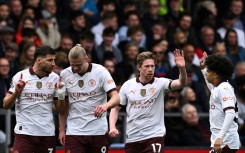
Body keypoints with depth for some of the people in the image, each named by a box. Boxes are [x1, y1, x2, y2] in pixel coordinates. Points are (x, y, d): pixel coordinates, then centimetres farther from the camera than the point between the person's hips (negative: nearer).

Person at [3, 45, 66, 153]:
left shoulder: (55, 78, 5)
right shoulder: (20, 76, -2)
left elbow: (59, 110, 9)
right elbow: (6, 105, 0)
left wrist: (61, 96, -10)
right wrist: (16, 92, -17)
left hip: (47, 134, 3)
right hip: (24, 132, -3)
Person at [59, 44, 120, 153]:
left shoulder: (100, 71, -7)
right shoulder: (65, 74, 2)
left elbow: (116, 98, -13)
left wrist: (105, 105, -35)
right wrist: (61, 129, 7)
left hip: (98, 131, -1)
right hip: (74, 132, 1)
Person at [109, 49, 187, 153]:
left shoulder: (160, 83, -5)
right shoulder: (127, 85, 3)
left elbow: (181, 83, -22)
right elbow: (116, 108, 11)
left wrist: (182, 68, -42)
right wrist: (112, 127, -4)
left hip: (154, 135, -3)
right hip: (132, 138, 3)